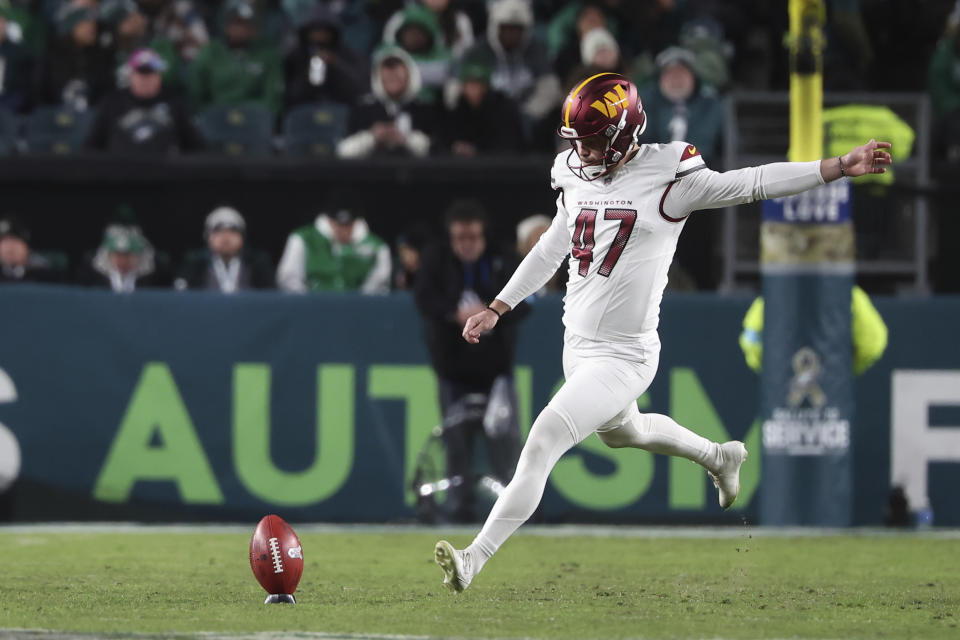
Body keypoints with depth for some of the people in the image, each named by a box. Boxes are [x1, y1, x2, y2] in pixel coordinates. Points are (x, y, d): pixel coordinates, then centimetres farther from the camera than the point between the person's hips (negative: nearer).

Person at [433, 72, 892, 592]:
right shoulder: (576, 180, 4)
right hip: (577, 346, 8)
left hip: (623, 357, -8)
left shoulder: (665, 181, -16)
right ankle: (718, 457, 56)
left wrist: (840, 167, -25)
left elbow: (753, 184, -18)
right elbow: (549, 253, 19)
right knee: (620, 432, 31)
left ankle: (474, 559, -12)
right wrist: (497, 309, 20)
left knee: (540, 447, -15)